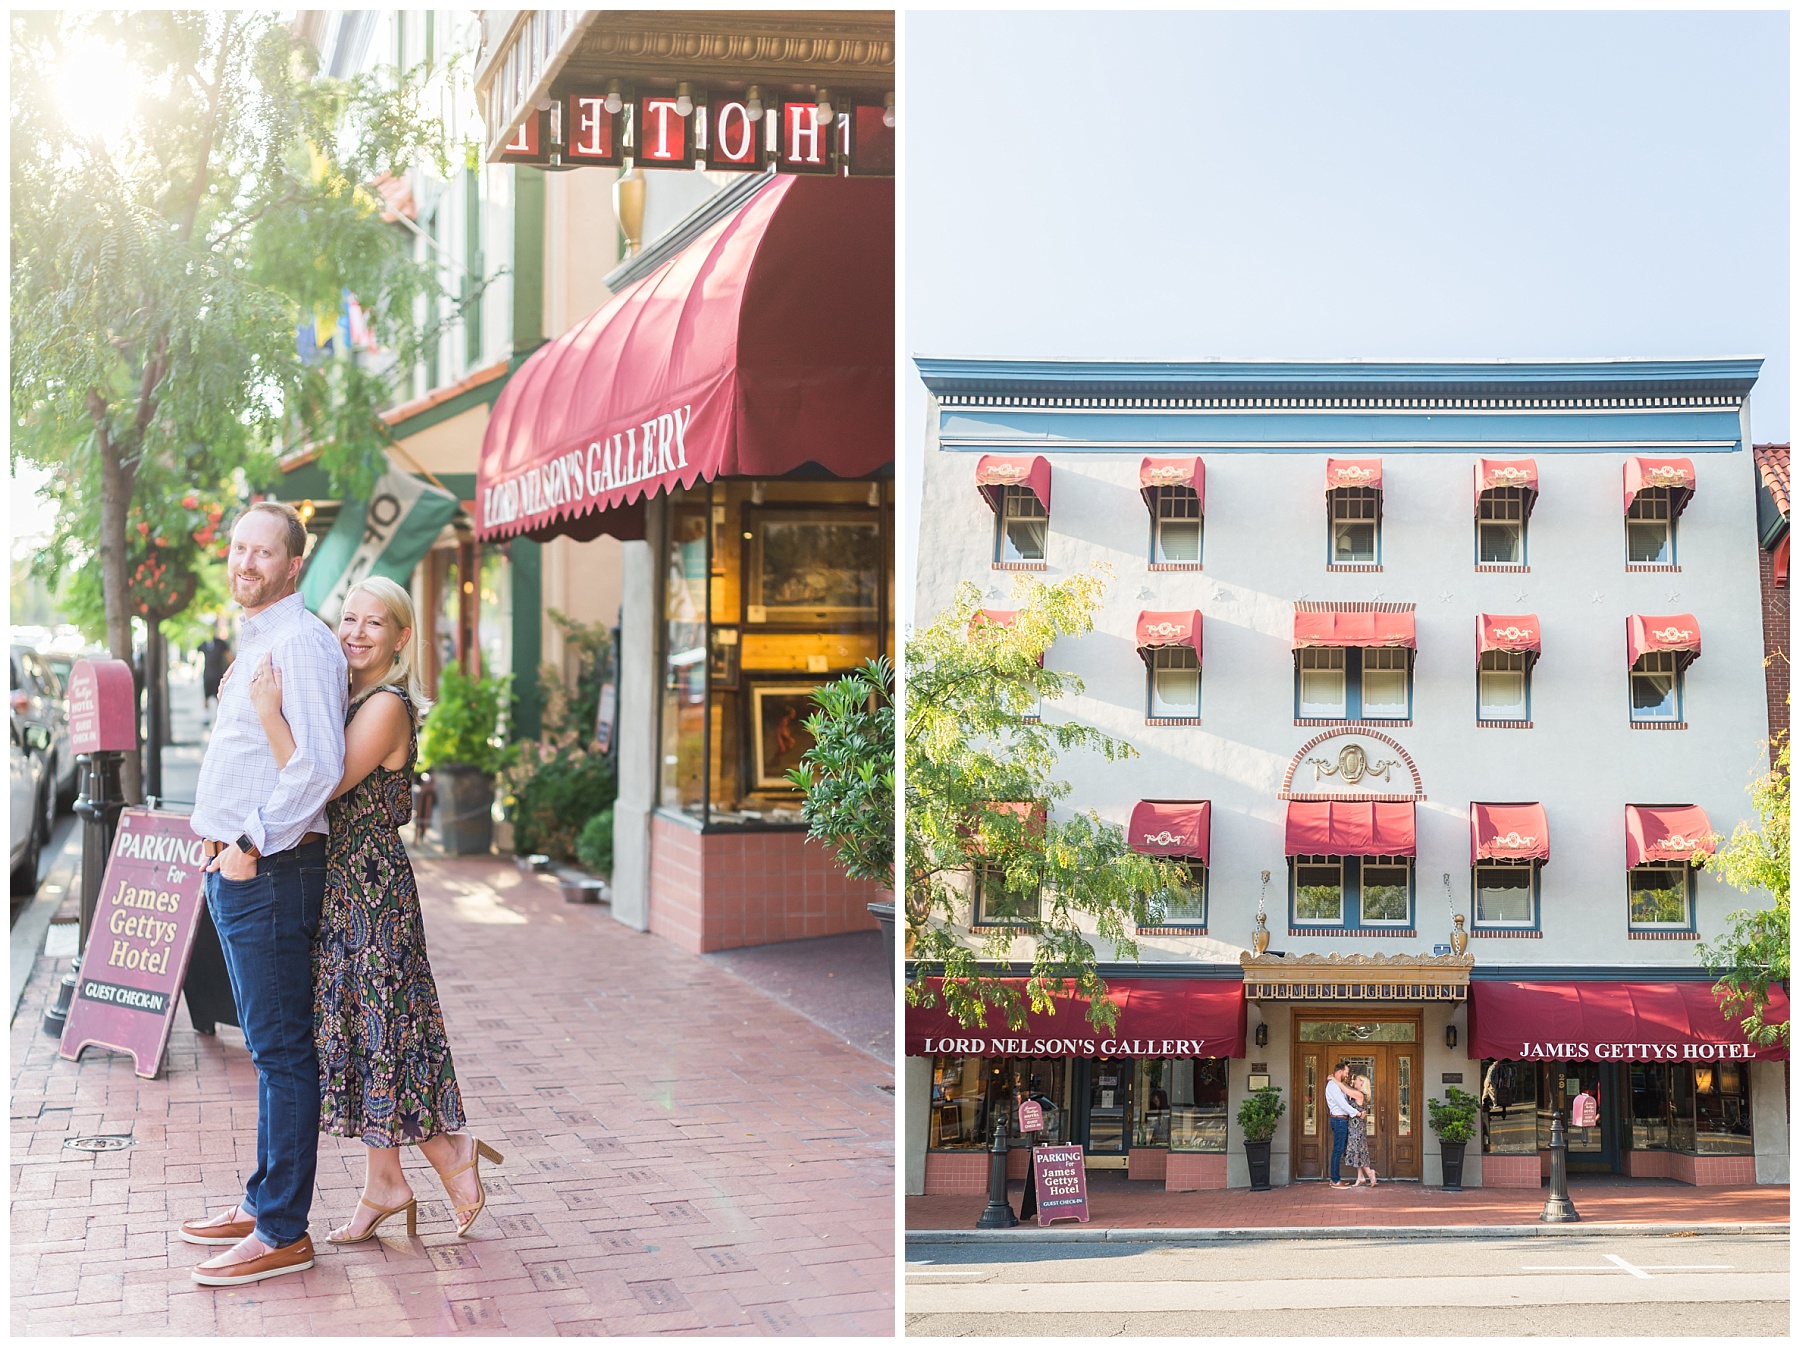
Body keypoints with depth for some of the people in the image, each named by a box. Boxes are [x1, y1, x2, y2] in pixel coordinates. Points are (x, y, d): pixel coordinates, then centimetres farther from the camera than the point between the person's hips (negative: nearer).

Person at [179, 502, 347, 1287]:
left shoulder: (298, 642, -14)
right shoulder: (255, 641, 18)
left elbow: (319, 765, -24)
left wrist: (252, 846, -19)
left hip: (269, 869, -10)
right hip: (237, 868, 10)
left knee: (281, 1051, -6)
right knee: (269, 1046, 16)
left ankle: (282, 1234, -2)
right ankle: (263, 1203, 26)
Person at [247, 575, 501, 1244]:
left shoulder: (387, 706, -15)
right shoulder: (347, 698, 13)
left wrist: (270, 713, -26)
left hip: (372, 885, -9)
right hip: (343, 885, 9)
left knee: (377, 1027, -4)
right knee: (355, 1027, 11)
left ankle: (452, 1152, 12)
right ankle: (384, 1183, 18)